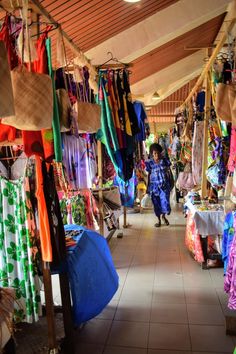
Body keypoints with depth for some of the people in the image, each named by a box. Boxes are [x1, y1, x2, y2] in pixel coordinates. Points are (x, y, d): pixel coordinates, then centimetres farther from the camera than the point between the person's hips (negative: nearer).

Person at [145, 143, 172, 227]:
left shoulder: (164, 160, -4)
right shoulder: (149, 162, -6)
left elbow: (168, 172, 4)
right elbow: (148, 175, 0)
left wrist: (170, 184, 4)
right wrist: (148, 188, 1)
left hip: (164, 185, 0)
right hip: (154, 185, 0)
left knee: (165, 202, -6)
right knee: (156, 203, 8)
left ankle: (164, 216, 24)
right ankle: (159, 220, 26)